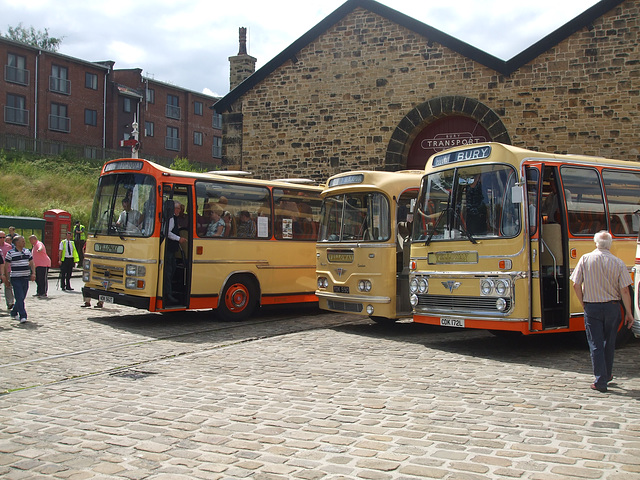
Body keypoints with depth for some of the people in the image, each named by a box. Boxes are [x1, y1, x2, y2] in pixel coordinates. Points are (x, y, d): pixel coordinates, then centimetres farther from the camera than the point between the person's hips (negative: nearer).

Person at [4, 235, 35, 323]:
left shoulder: (27, 252, 11)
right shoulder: (10, 253, -5)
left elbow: (32, 263, 16)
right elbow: (5, 266, -1)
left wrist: (33, 273, 2)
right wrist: (6, 278, -3)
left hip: (26, 278, 5)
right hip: (16, 279, -5)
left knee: (22, 298, 12)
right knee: (19, 298, -11)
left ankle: (14, 313, 31)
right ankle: (22, 316, -12)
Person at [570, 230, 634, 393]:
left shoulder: (585, 259, -6)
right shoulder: (618, 263, -5)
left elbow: (576, 285, -5)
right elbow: (624, 291, -6)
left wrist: (584, 304, 9)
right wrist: (629, 313, 2)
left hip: (591, 307, -1)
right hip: (612, 306, 1)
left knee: (595, 344, 2)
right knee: (609, 342, 18)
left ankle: (600, 381, -2)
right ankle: (607, 375, 32)